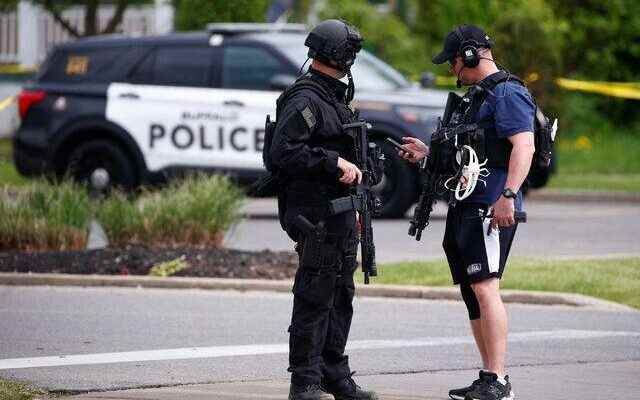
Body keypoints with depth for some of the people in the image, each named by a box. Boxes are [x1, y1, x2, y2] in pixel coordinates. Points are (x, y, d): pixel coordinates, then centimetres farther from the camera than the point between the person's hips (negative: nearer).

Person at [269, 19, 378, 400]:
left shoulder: (335, 97, 18)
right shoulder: (305, 100, -14)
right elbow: (283, 152, -23)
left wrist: (354, 205, 23)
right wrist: (334, 162, -23)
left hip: (340, 214, 10)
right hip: (316, 214, -10)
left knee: (340, 297, 13)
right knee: (315, 298, -8)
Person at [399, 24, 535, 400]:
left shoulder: (508, 93, -9)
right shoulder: (476, 95, 24)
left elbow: (523, 146, -21)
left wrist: (507, 195, -30)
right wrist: (428, 153, 30)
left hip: (492, 208, -11)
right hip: (466, 206, 11)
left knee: (485, 287, -18)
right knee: (473, 293, 11)